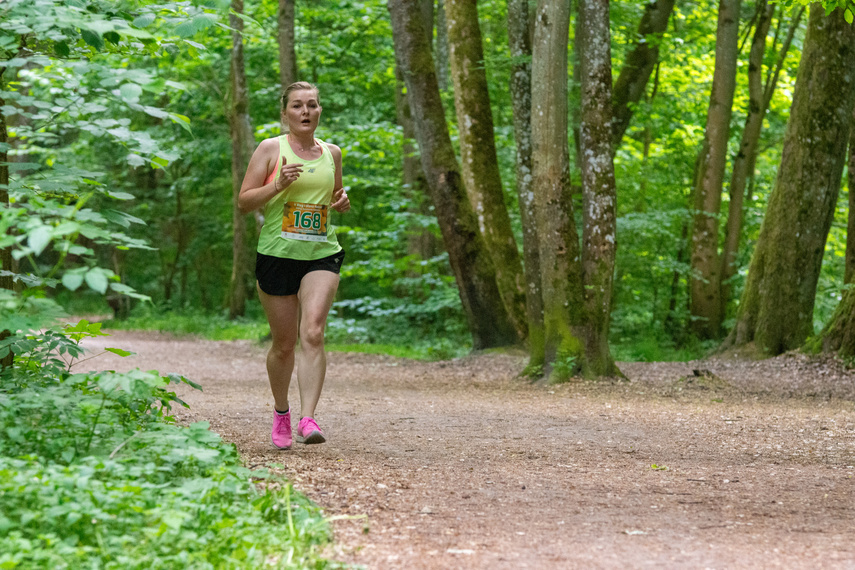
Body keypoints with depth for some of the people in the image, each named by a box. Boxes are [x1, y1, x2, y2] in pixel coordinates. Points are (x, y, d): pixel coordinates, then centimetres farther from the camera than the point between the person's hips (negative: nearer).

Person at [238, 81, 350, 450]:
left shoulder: (331, 153, 11)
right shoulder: (270, 149, 0)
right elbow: (243, 202, -2)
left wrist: (343, 201, 3)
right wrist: (278, 185, -18)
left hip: (321, 255, 2)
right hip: (277, 254, -1)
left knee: (313, 334, -18)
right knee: (284, 343, 7)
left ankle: (307, 420, -23)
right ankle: (281, 413, 32)